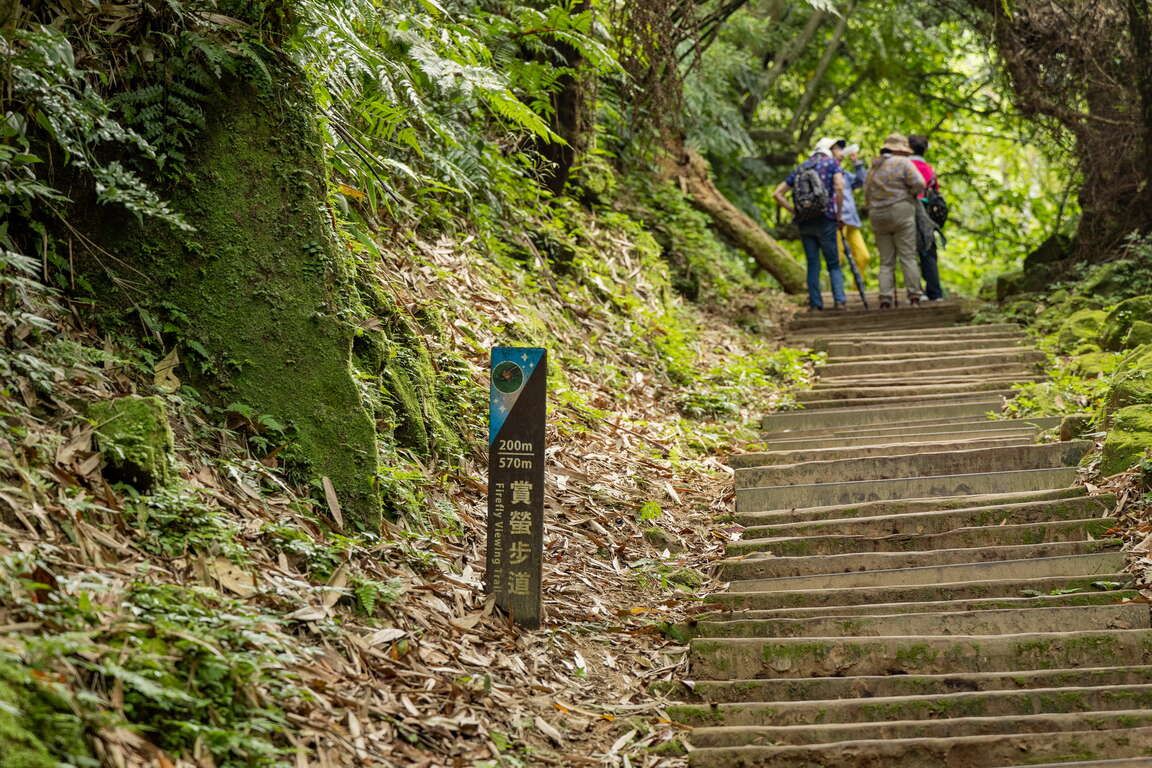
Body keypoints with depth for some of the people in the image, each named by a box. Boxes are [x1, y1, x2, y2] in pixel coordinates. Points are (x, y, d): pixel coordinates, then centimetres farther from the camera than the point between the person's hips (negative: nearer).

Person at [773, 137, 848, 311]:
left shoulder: (799, 168, 18)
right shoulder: (832, 163, 4)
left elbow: (777, 194, 14)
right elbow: (839, 188, -15)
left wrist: (794, 212, 10)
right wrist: (839, 215, -6)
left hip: (804, 223, 4)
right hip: (825, 220, -3)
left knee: (813, 264, 8)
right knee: (833, 264, 5)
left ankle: (815, 305, 4)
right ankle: (840, 300, -8)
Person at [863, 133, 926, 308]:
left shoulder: (873, 168, 16)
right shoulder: (903, 163, -3)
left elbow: (866, 192, 15)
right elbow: (919, 184, -11)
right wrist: (909, 194, 6)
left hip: (878, 217, 5)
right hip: (901, 213, -5)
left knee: (886, 262, 6)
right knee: (908, 257, -3)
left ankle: (885, 298, -4)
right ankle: (914, 296, -7)